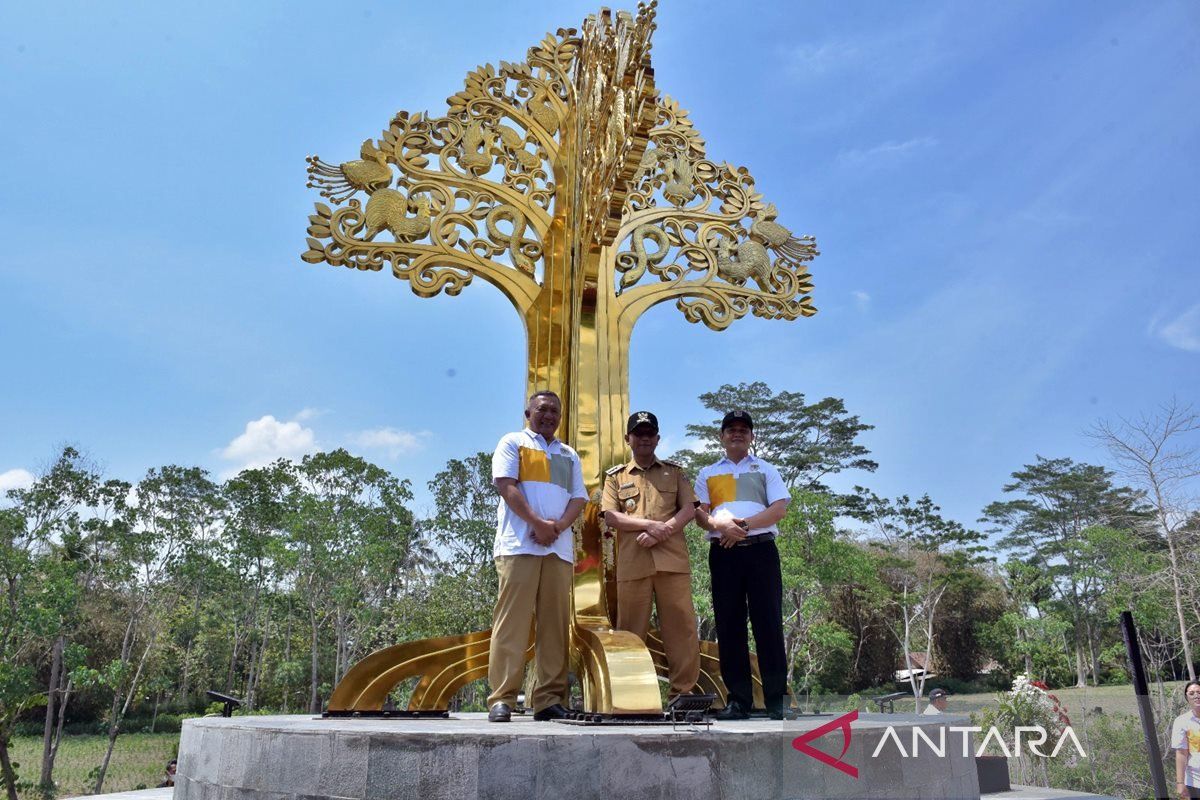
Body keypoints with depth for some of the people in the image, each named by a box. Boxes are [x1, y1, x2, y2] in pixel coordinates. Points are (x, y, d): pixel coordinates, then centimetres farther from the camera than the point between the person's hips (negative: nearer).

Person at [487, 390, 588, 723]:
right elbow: (505, 484, -4)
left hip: (560, 547, 5)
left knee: (555, 623, 1)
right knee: (512, 620, -8)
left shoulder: (569, 455, 23)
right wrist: (537, 523, -14)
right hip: (520, 544, -4)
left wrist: (558, 526, -8)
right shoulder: (512, 443, 10)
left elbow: (578, 497, 12)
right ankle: (501, 699, -6)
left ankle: (550, 699, 3)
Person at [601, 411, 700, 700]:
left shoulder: (674, 471, 17)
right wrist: (648, 524, -12)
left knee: (681, 626, -3)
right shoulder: (615, 476, 15)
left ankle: (683, 691, 4)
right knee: (631, 630, 2)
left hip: (672, 560, 1)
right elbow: (610, 516, 2)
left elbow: (689, 510, 6)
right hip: (632, 563, 0)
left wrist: (660, 532, -10)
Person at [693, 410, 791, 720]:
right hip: (723, 553, 2)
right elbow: (699, 513, 7)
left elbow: (780, 508, 2)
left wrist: (744, 525, -11)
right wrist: (720, 526, -15)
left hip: (761, 549, -1)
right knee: (729, 625, 1)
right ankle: (738, 699, 7)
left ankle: (777, 700, 1)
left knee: (768, 622, -4)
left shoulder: (765, 470, 15)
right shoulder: (707, 474, 19)